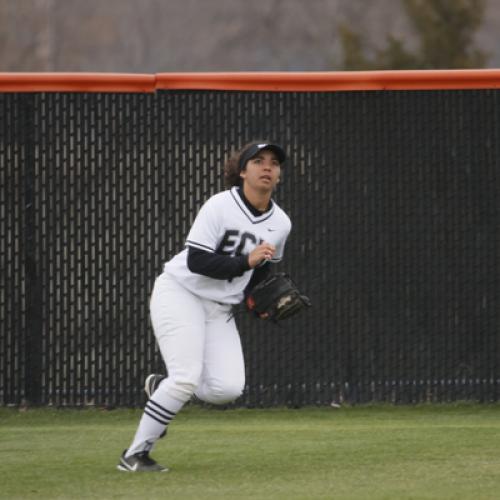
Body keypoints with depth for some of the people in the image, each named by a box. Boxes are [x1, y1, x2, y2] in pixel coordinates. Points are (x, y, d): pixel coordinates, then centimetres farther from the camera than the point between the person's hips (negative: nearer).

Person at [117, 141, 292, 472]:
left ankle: (163, 389, 19)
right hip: (179, 292, -6)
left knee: (228, 388, -10)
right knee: (187, 377, -21)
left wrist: (252, 296, 2)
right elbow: (196, 261, -23)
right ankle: (135, 455, -11)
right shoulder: (220, 206, -17)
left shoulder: (281, 224, 2)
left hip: (220, 309, 6)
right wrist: (245, 262, -30)